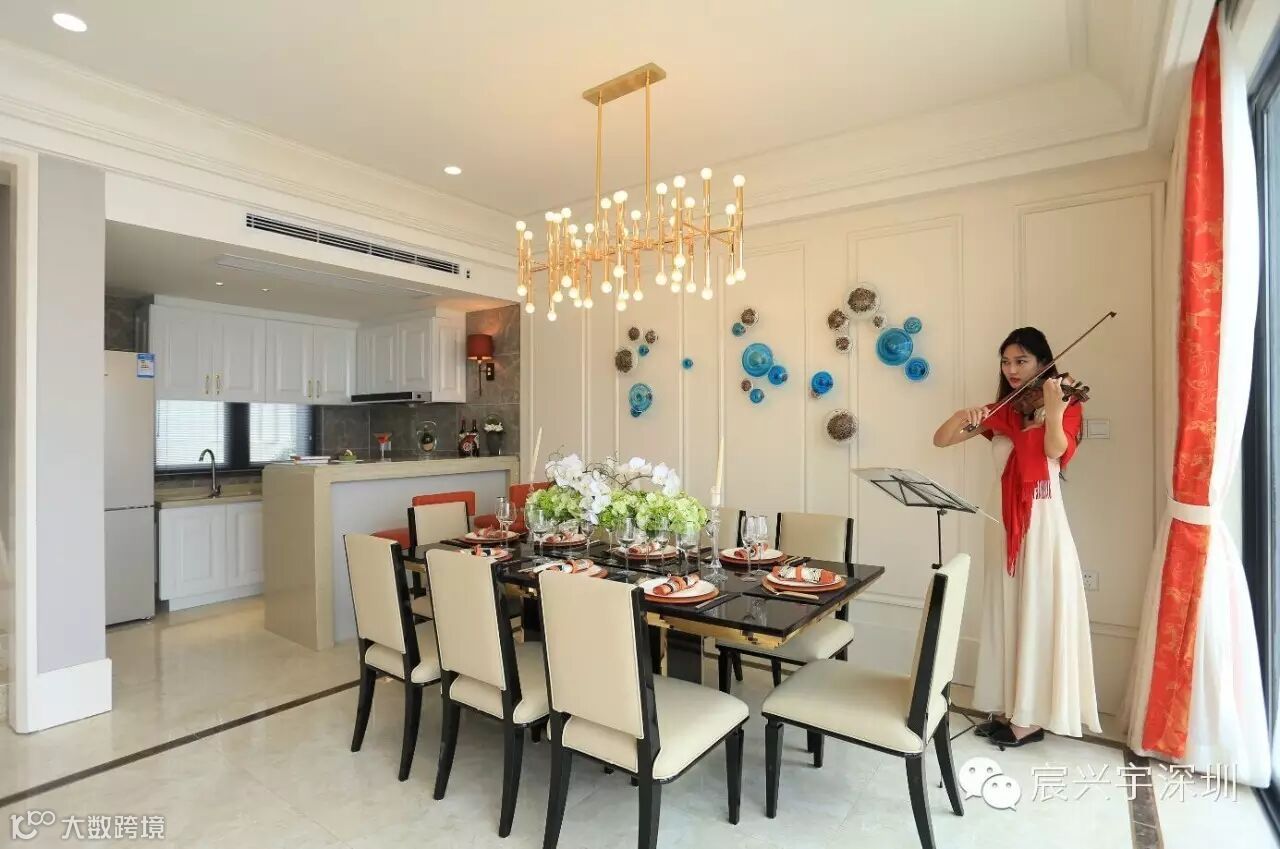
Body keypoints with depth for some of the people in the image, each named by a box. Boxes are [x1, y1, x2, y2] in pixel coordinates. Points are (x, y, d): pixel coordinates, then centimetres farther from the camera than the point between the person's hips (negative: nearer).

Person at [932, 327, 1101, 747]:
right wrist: (965, 415, -14)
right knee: (1006, 614, 9)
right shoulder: (999, 412, 9)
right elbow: (940, 439, 2)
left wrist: (1053, 405, -27)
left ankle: (1031, 715, 11)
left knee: (1038, 614, 0)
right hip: (1006, 521, 4)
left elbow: (1054, 450, -18)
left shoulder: (1067, 405, 0)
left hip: (1043, 521, -4)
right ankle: (1007, 707, 20)